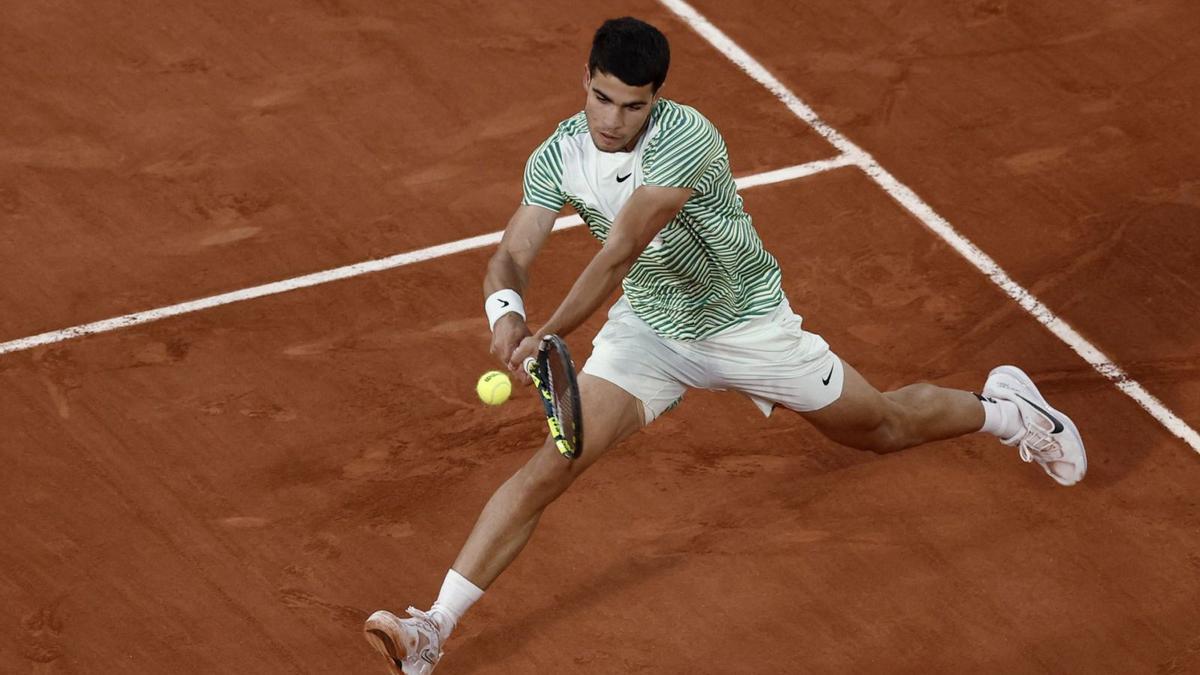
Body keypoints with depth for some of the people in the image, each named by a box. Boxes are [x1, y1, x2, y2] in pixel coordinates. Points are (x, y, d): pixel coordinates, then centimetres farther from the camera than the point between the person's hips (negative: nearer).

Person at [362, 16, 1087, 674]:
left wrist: (550, 336, -49)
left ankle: (1003, 407, 46)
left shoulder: (685, 138, -33)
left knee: (882, 427, 14)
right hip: (650, 328, 3)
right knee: (552, 463, -13)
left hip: (747, 323, -3)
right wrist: (504, 307, -42)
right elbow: (511, 256, -18)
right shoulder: (558, 156, -15)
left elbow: (620, 254, -40)